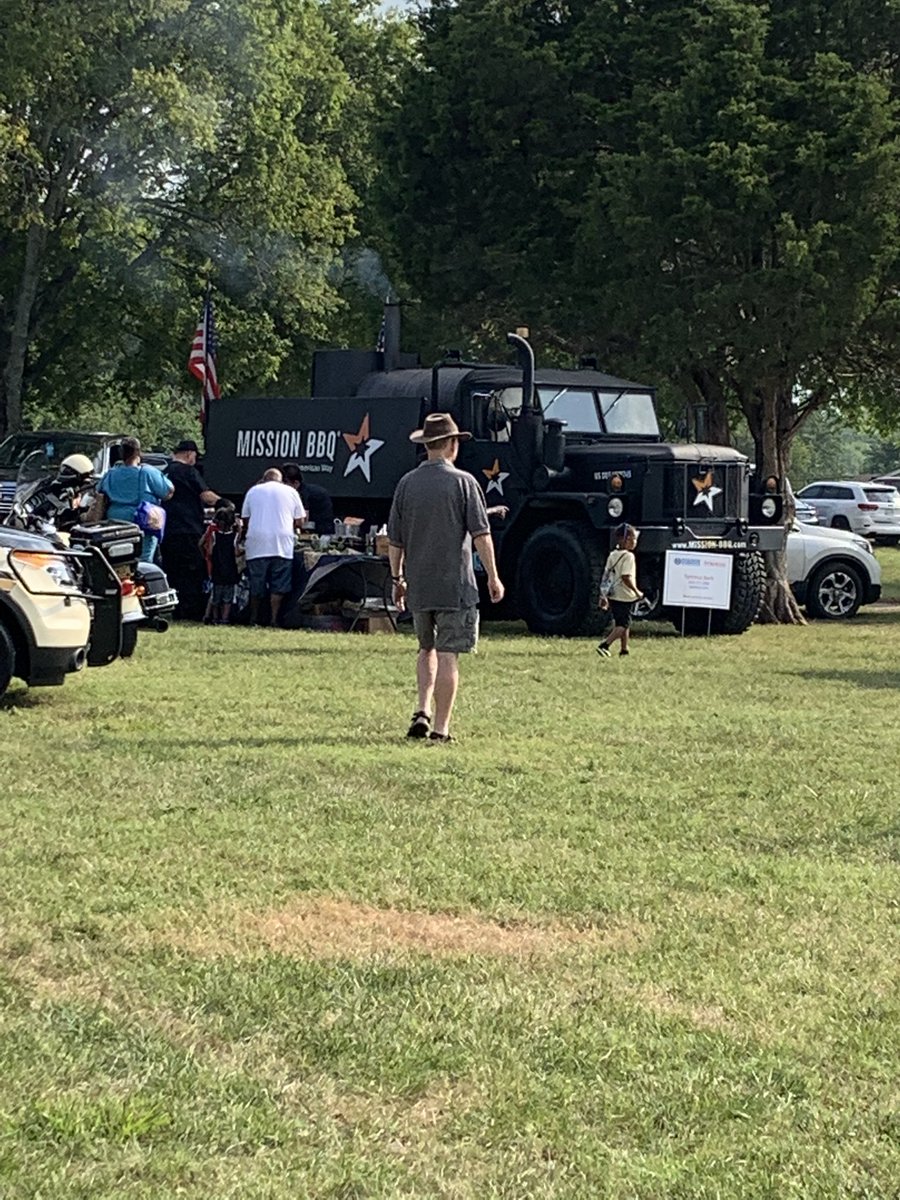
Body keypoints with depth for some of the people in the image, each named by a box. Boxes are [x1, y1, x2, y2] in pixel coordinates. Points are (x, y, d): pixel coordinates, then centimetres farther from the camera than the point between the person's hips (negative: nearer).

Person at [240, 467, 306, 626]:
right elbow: (299, 521, 8)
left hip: (256, 545, 1)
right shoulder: (291, 492, 9)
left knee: (256, 585, 9)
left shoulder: (253, 491, 12)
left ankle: (254, 619, 12)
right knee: (278, 586, 2)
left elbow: (245, 519, 13)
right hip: (282, 545, -1)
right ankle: (274, 619, -4)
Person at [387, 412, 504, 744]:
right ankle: (440, 727, -1)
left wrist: (397, 579, 18)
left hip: (418, 586, 4)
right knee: (447, 656, -1)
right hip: (455, 584, -4)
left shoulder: (407, 483, 4)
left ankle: (422, 711, 5)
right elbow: (481, 535, -8)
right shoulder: (462, 482, -6)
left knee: (427, 650, 20)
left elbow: (394, 540, 8)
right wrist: (493, 577, -1)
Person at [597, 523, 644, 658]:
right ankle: (605, 645, -21)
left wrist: (604, 596, 17)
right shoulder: (628, 556, -15)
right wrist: (637, 592, -14)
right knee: (623, 625, -6)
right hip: (625, 596, -8)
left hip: (613, 595, 8)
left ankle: (624, 650, 22)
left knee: (622, 623, 19)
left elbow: (606, 575, 12)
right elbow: (626, 577, -23)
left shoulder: (612, 555, 9)